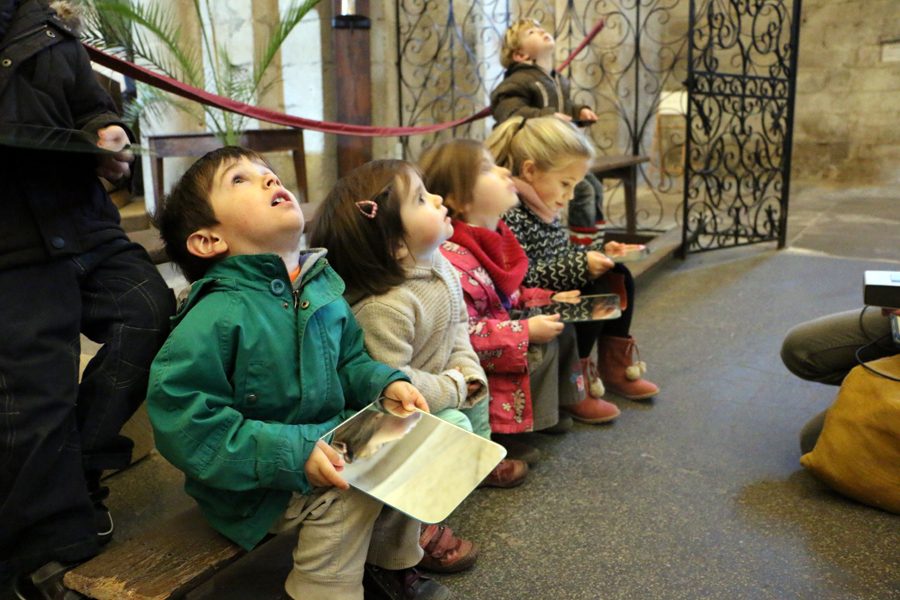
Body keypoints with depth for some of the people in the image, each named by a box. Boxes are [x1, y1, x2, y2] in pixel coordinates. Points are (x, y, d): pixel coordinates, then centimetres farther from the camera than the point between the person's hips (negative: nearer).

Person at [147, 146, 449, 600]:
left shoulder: (323, 287, 0)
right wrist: (290, 454, -29)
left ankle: (391, 562, 22)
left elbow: (349, 363, 14)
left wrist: (384, 385, -8)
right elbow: (182, 423, -27)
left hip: (326, 446, 8)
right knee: (348, 494, -26)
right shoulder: (216, 316, -25)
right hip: (257, 484, -7)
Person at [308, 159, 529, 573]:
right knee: (454, 426, -23)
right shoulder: (384, 306, -37)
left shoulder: (440, 267, -7)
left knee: (475, 389, 18)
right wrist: (451, 388, -22)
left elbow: (457, 326, 6)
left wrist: (467, 371, -8)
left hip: (433, 385, 9)